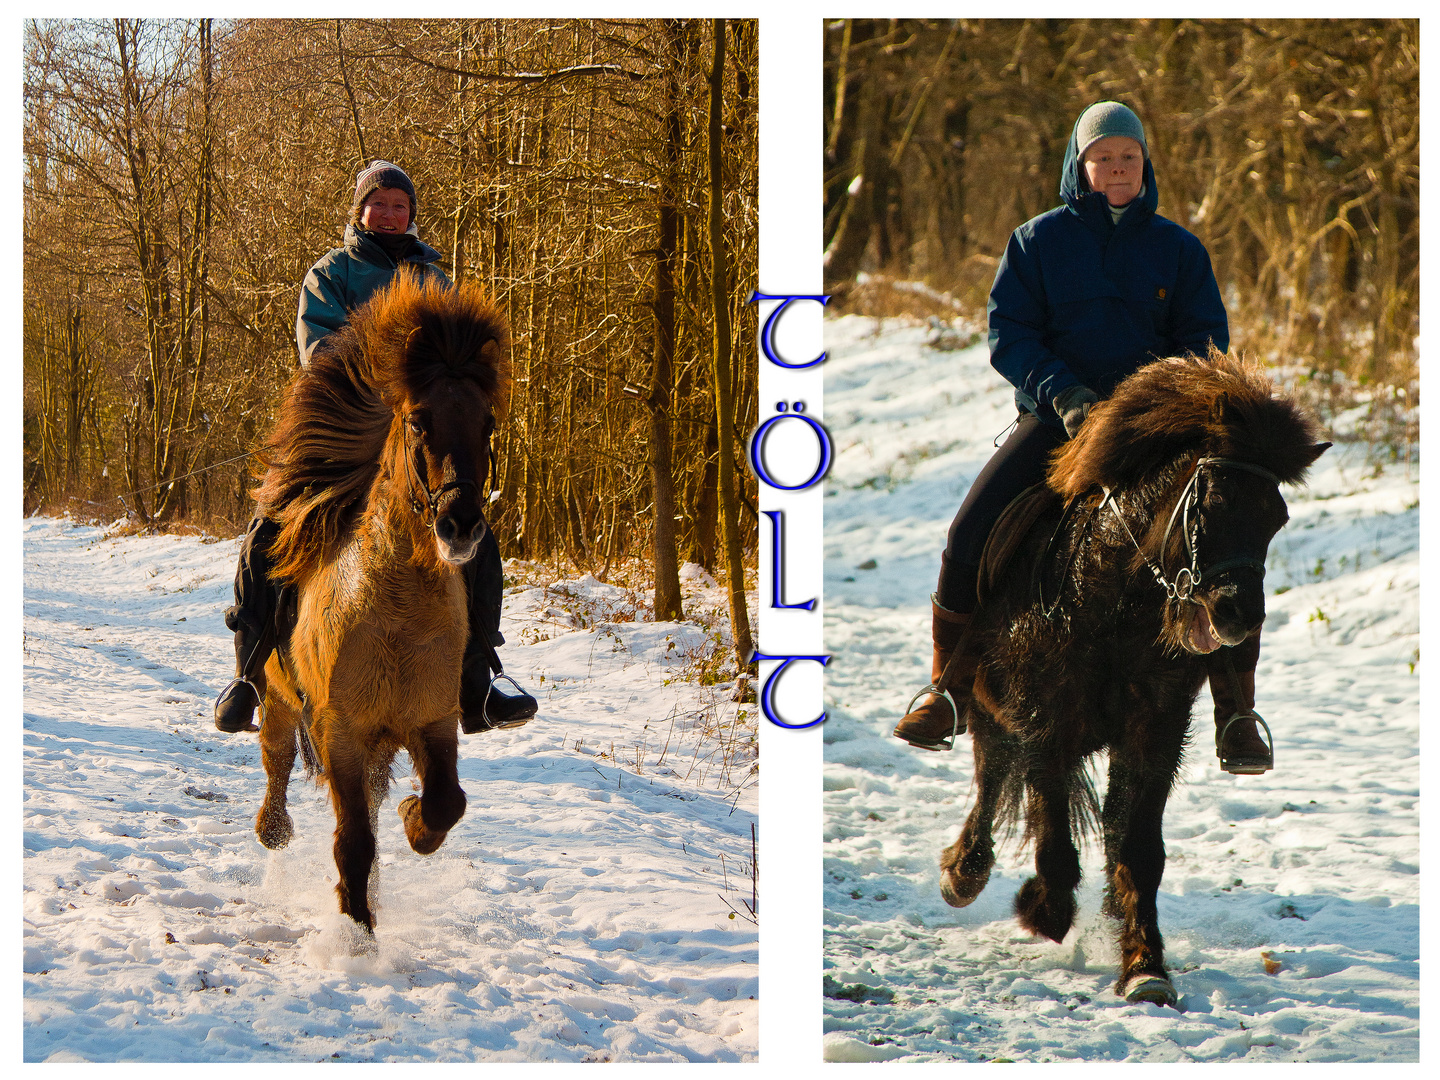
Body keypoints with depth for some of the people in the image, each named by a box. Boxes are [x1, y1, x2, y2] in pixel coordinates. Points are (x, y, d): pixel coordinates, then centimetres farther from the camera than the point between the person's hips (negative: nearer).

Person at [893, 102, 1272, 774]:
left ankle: (1236, 713, -6)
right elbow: (1006, 333, 0)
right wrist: (1062, 393, -17)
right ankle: (950, 692, 2)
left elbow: (1207, 339, 6)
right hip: (1054, 417, 0)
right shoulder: (1037, 241, 6)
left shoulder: (1177, 249, 9)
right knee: (971, 536, -18)